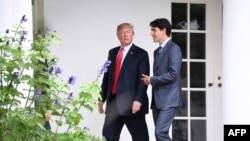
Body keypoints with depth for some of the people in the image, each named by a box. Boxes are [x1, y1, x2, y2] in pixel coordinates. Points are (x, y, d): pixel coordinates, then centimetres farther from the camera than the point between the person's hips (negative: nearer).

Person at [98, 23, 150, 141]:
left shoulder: (141, 54, -3)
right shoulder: (112, 52, 15)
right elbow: (107, 76, 16)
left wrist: (138, 100, -20)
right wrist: (102, 98, 13)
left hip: (131, 103, -6)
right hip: (113, 101, 6)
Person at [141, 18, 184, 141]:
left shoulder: (174, 49, -9)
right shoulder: (157, 51, 19)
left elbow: (173, 74, -17)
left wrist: (151, 80, -10)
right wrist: (149, 80, 3)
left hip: (169, 99, -9)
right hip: (158, 99, 9)